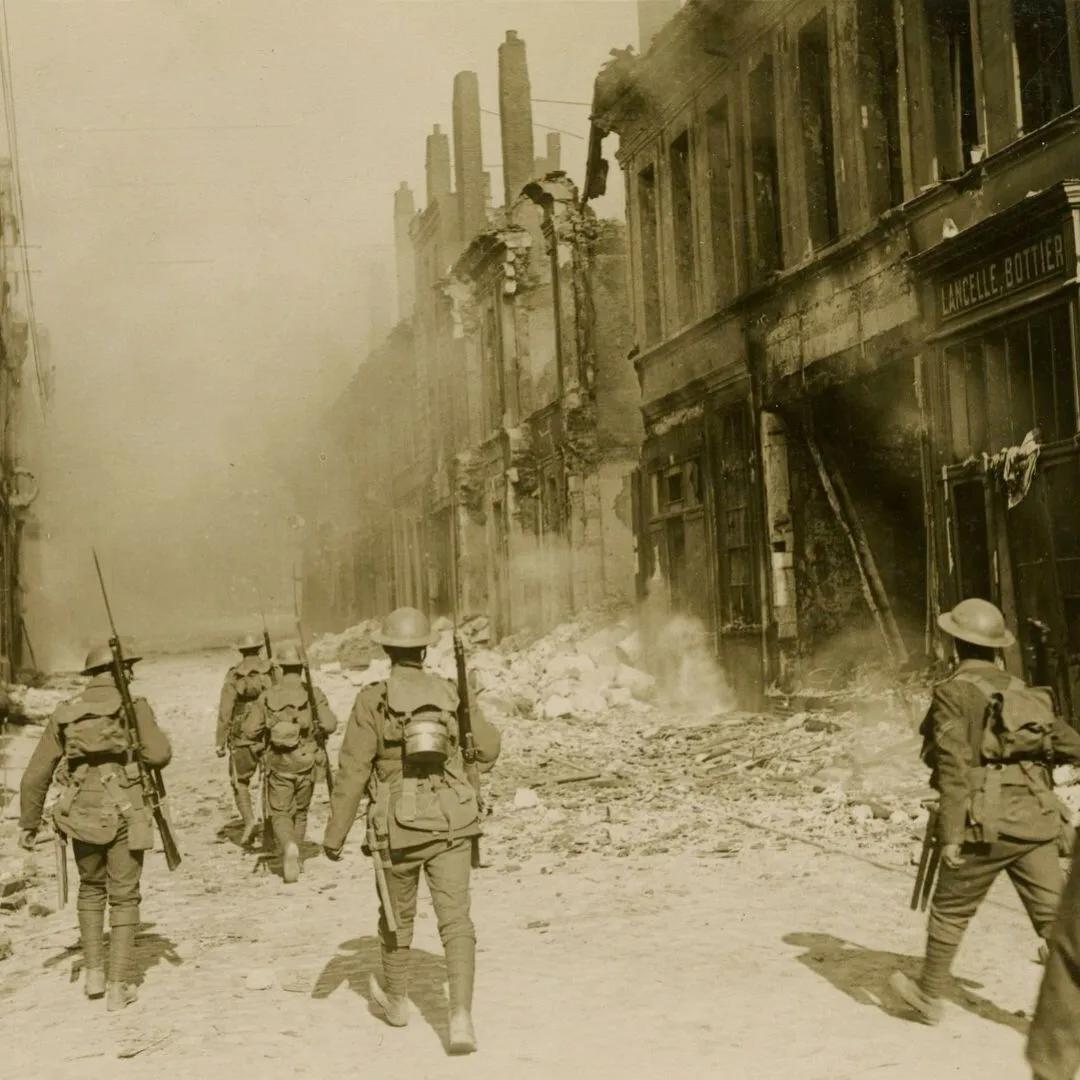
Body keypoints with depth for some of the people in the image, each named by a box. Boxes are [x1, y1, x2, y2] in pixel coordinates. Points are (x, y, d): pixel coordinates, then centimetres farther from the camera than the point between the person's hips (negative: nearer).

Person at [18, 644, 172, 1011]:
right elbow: (159, 755, -15)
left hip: (81, 818, 3)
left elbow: (35, 775, 8)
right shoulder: (133, 706, -5)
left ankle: (94, 974, 23)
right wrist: (145, 731, 7)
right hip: (124, 819, -3)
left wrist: (28, 822, 19)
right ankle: (118, 987, 7)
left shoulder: (64, 714, 6)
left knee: (91, 889, 25)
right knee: (123, 899, 8)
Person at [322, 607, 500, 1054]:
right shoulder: (452, 694, 1)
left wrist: (334, 835, -4)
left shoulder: (373, 701, -9)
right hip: (450, 823, 1)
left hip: (399, 828, -1)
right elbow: (488, 750, 12)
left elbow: (352, 772, -11)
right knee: (455, 920, 0)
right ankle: (460, 1016, -15)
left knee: (397, 915, 20)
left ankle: (396, 1000, 39)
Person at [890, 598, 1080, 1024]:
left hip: (988, 825, -5)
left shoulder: (954, 692, -6)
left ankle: (929, 995, 29)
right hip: (1036, 823, 5)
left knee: (950, 911, 14)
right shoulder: (1024, 692, 14)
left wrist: (951, 834, -13)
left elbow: (955, 766, -13)